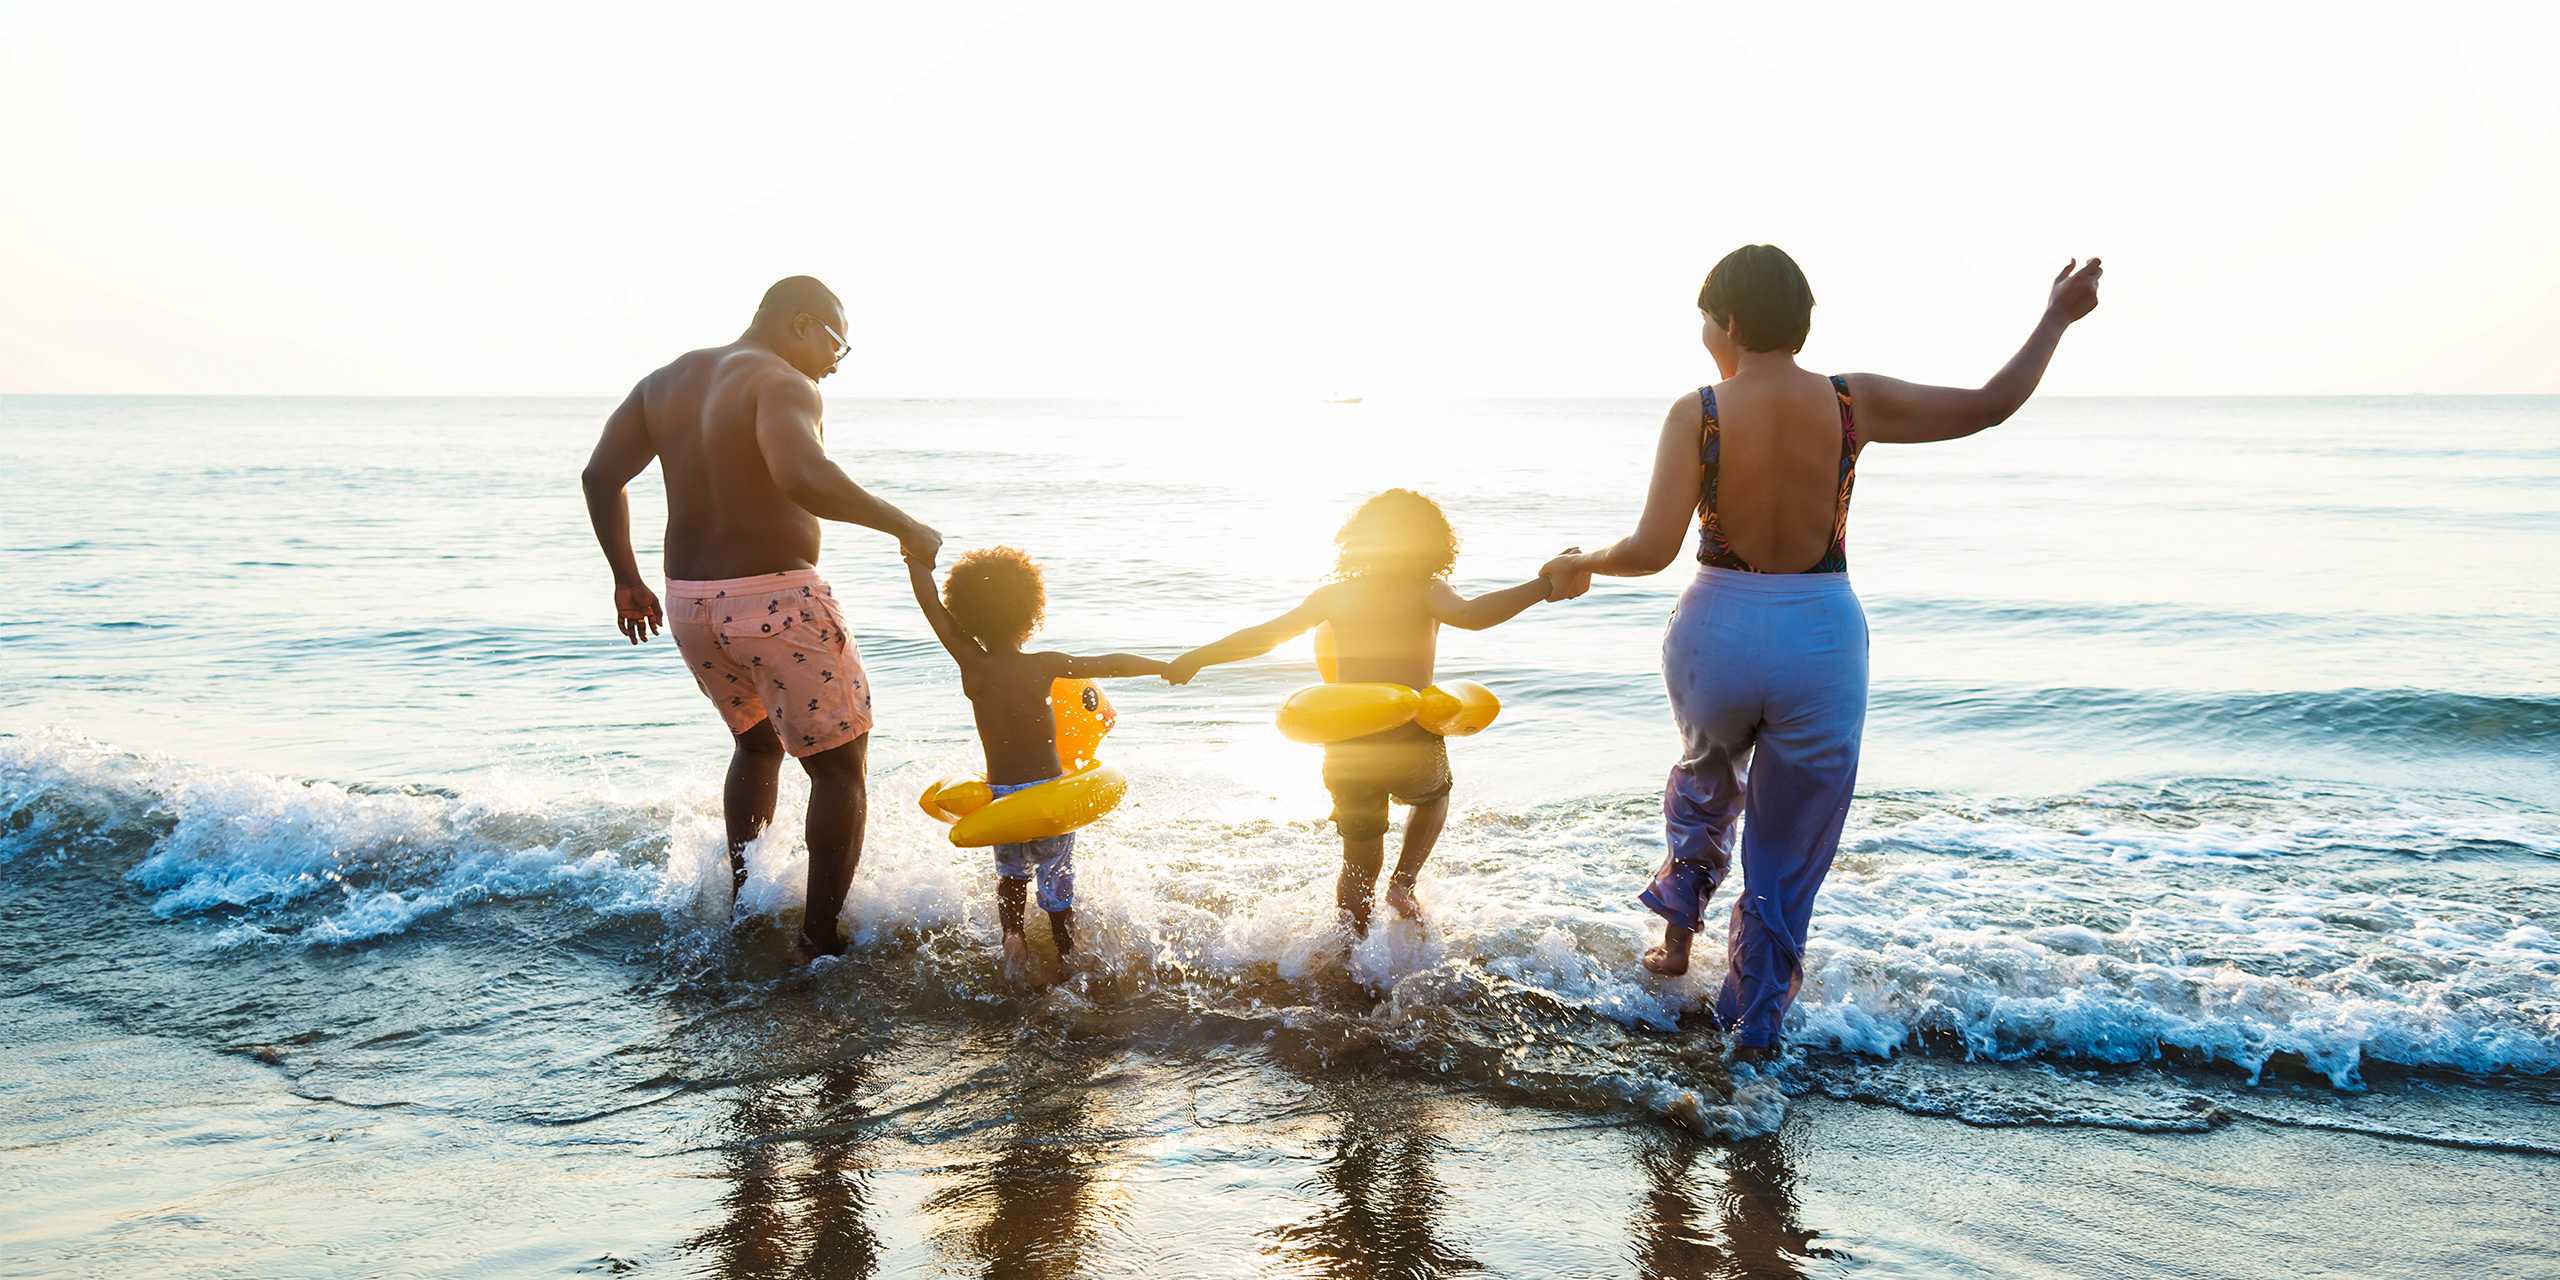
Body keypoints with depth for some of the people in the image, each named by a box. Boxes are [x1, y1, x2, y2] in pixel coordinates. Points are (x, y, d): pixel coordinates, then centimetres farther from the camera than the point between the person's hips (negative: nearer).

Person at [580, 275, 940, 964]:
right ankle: (820, 939, 9)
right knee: (839, 765, 9)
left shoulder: (668, 380, 10)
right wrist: (905, 527, -25)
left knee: (759, 741, 31)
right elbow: (804, 479, -34)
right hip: (778, 599, -8)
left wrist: (627, 578, 15)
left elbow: (601, 474, 8)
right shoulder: (782, 385, -15)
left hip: (689, 602, 8)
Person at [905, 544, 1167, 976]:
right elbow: (1114, 664, -3)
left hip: (1000, 795, 1)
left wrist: (917, 557, 10)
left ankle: (1012, 931, 1)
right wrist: (1167, 666, 11)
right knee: (1057, 884, 14)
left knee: (1010, 872, 25)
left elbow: (930, 603, -3)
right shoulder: (1044, 666, -11)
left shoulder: (972, 665, -10)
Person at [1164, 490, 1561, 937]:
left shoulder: (1334, 595, 5)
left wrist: (1194, 660, 17)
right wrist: (1542, 588, -26)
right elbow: (1469, 614, -26)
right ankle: (1404, 882, 15)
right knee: (1434, 796, 34)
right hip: (1413, 745, -2)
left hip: (1348, 753, 3)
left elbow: (1263, 635, 7)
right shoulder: (1425, 592, -4)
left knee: (1360, 867, 22)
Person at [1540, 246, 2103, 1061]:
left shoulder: (1697, 415, -12)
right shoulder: (1853, 404, -7)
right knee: (1787, 856, 16)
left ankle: (1678, 925, 35)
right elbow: (1990, 406, 1)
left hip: (1718, 634, 0)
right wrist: (2056, 319, 16)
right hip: (1822, 639, 1)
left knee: (1705, 780, 36)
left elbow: (1652, 550, -18)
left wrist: (1581, 564, 2)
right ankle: (1755, 1030, 25)